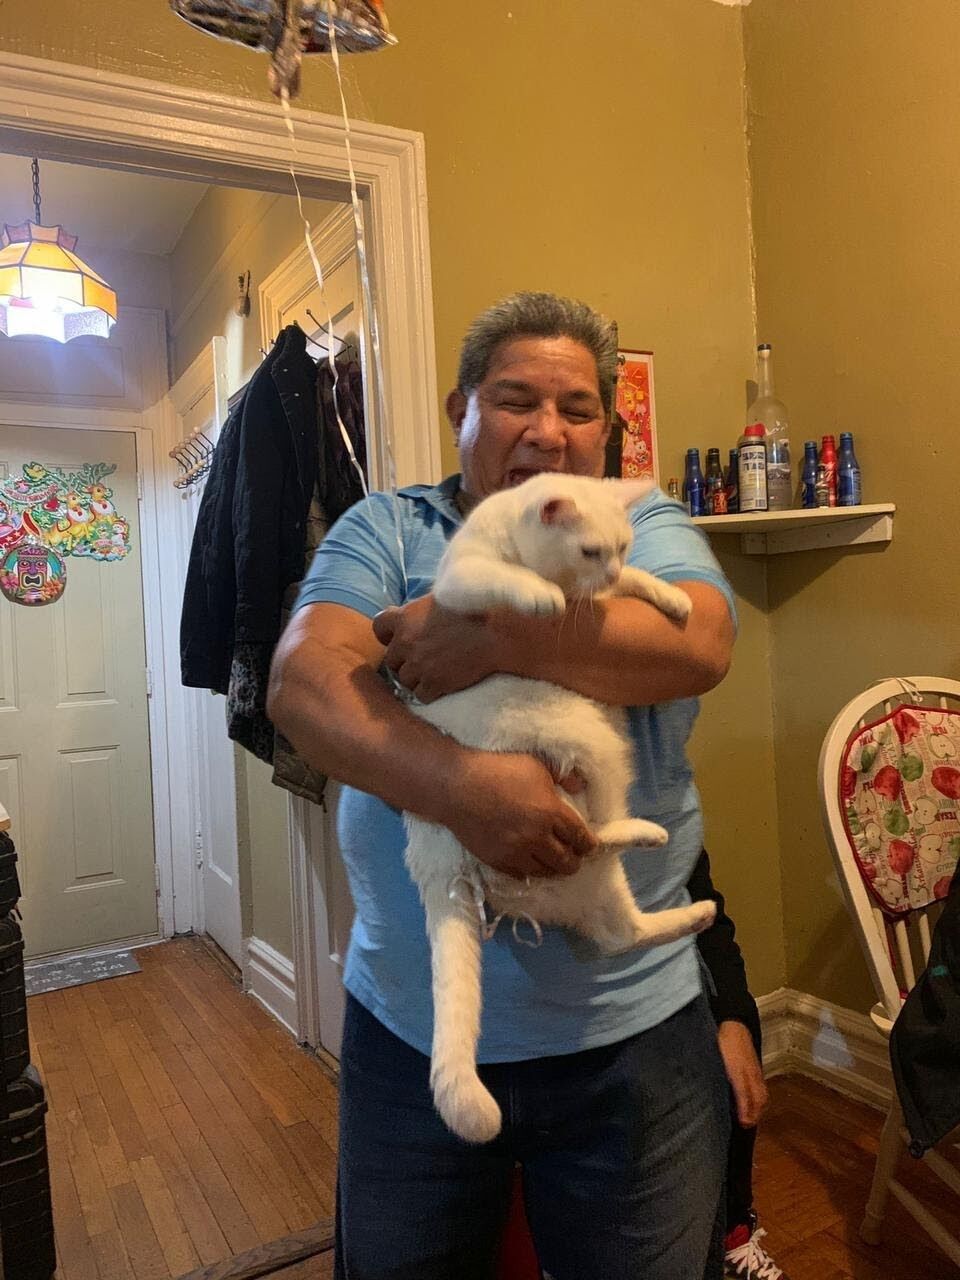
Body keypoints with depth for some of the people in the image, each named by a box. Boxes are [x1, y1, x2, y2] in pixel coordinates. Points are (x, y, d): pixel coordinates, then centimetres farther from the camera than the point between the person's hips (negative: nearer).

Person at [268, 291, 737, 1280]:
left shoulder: (646, 524, 2)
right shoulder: (385, 529, 0)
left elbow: (697, 644, -19)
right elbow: (301, 683, -16)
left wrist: (490, 638, -24)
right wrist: (463, 789, -30)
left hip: (627, 1026, 0)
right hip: (408, 1020, 1)